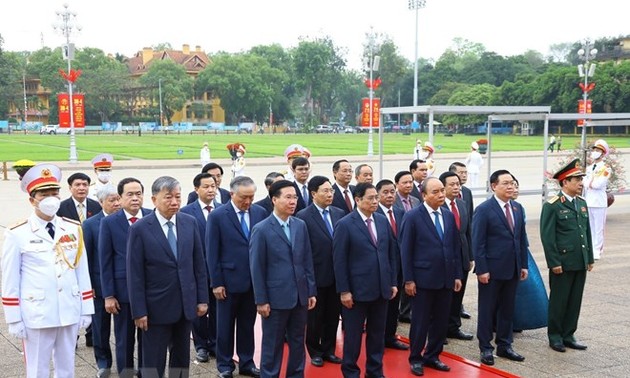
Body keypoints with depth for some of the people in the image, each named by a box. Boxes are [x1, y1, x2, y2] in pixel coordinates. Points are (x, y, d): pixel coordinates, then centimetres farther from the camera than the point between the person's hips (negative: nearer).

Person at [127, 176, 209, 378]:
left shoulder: (190, 222, 0)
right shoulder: (140, 229, -10)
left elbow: (199, 264, 5)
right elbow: (135, 274, -9)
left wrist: (202, 298, 4)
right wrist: (139, 311, -11)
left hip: (186, 304, 4)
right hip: (157, 306, -4)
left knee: (182, 358, 16)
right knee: (154, 361, 7)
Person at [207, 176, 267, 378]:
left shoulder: (261, 213, 0)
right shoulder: (217, 216, -8)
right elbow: (212, 252, -7)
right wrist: (216, 282, -9)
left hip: (254, 280, 3)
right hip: (229, 280, -3)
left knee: (248, 325, 14)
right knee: (225, 326, 10)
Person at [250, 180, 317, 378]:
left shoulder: (301, 225, 5)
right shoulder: (261, 229, -9)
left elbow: (308, 261, 8)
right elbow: (256, 268, -8)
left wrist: (311, 291, 6)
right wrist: (261, 300, -10)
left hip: (300, 295, 5)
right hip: (276, 297, -4)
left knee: (298, 342, 15)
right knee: (272, 345, 8)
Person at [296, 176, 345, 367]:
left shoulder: (339, 213, 5)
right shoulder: (303, 216, -11)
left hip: (336, 274, 5)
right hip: (316, 275, -4)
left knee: (333, 315, 14)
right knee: (314, 317, 11)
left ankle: (329, 350, 30)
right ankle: (315, 352, 28)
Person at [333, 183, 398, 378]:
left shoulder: (383, 221, 7)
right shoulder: (345, 224, -10)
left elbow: (392, 253, 11)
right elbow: (339, 260, -10)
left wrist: (393, 282, 8)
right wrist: (344, 291, -12)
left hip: (382, 288, 5)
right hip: (357, 289, -5)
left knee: (377, 333, 14)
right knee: (353, 334, 8)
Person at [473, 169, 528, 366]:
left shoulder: (517, 208, 9)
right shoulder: (484, 209, -11)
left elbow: (522, 238, 13)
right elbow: (478, 243, -13)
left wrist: (524, 265, 9)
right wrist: (481, 269, -16)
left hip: (513, 269, 6)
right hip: (492, 269, -6)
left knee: (507, 309, 14)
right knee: (487, 310, 5)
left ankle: (504, 346, 26)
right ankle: (485, 348, 16)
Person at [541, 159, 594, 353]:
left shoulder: (582, 203, 11)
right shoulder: (552, 206, -11)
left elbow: (587, 232, 15)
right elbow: (547, 236, -13)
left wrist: (590, 258, 12)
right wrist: (554, 262, -15)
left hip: (580, 263, 6)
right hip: (562, 263, -6)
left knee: (575, 301, 12)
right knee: (559, 301, 5)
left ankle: (568, 335, 24)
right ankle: (555, 336, 18)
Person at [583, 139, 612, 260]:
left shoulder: (606, 168, -5)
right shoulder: (589, 167, 15)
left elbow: (598, 184, -15)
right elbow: (584, 183, 8)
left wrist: (589, 183, -2)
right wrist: (592, 184, -8)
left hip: (599, 202, -6)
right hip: (587, 201, 6)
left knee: (598, 227, -1)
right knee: (589, 227, 11)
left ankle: (597, 251, 4)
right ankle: (589, 249, 20)